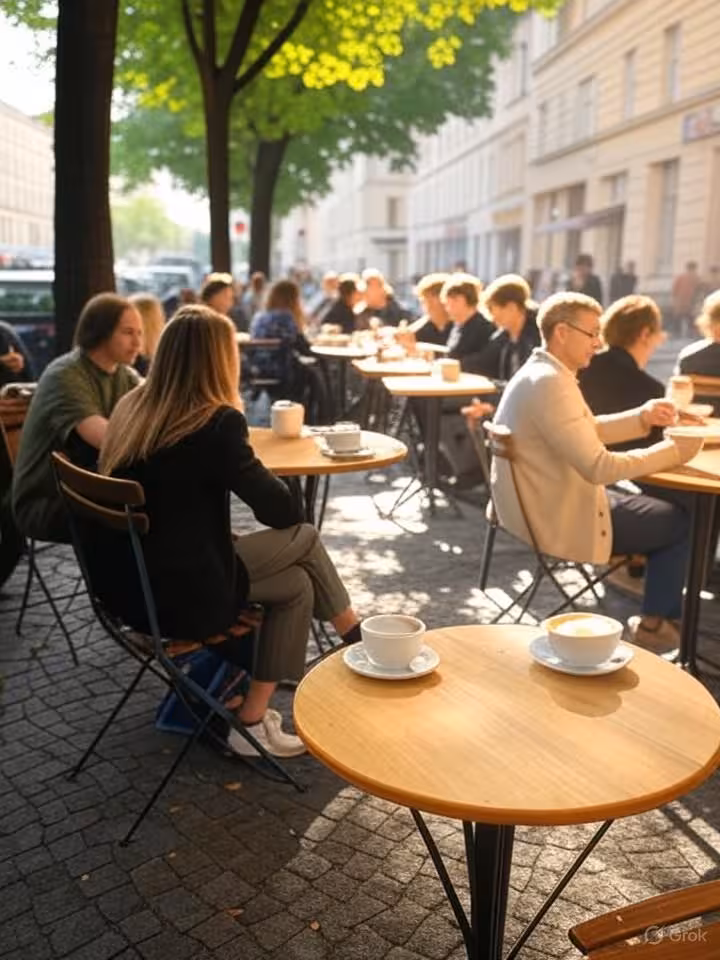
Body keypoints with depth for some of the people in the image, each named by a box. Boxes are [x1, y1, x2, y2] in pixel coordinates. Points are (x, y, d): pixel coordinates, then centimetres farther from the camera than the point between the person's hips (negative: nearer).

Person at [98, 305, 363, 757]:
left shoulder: (131, 407, 5)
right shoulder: (217, 421, -17)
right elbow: (283, 511, -10)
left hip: (126, 583, 7)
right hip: (180, 592, -7)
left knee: (298, 582, 19)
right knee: (304, 536, 11)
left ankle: (253, 715, 25)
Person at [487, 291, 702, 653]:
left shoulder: (542, 372, 6)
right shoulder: (550, 382, -26)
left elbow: (587, 431, 17)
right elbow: (599, 467, -28)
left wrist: (642, 417, 3)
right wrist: (672, 452, -17)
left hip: (541, 503, 10)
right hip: (559, 517, -10)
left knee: (660, 507, 25)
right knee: (679, 521, 8)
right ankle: (656, 623, 21)